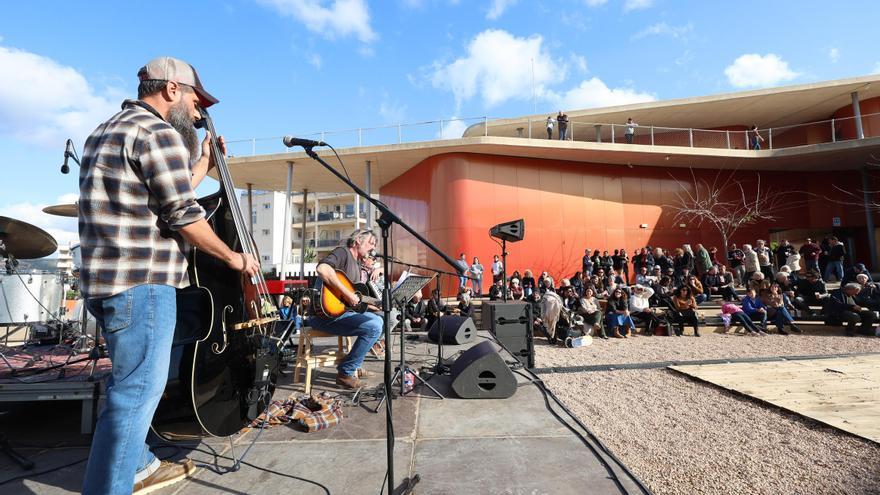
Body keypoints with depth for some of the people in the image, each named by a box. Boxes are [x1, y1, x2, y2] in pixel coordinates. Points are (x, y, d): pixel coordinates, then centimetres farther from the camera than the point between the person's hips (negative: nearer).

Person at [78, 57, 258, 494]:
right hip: (141, 283, -11)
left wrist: (205, 164, 25)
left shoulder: (108, 130, 20)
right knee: (138, 389, -3)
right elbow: (183, 216, -17)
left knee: (133, 381, 21)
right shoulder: (158, 131, -12)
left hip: (108, 280, 11)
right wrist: (234, 258, -5)